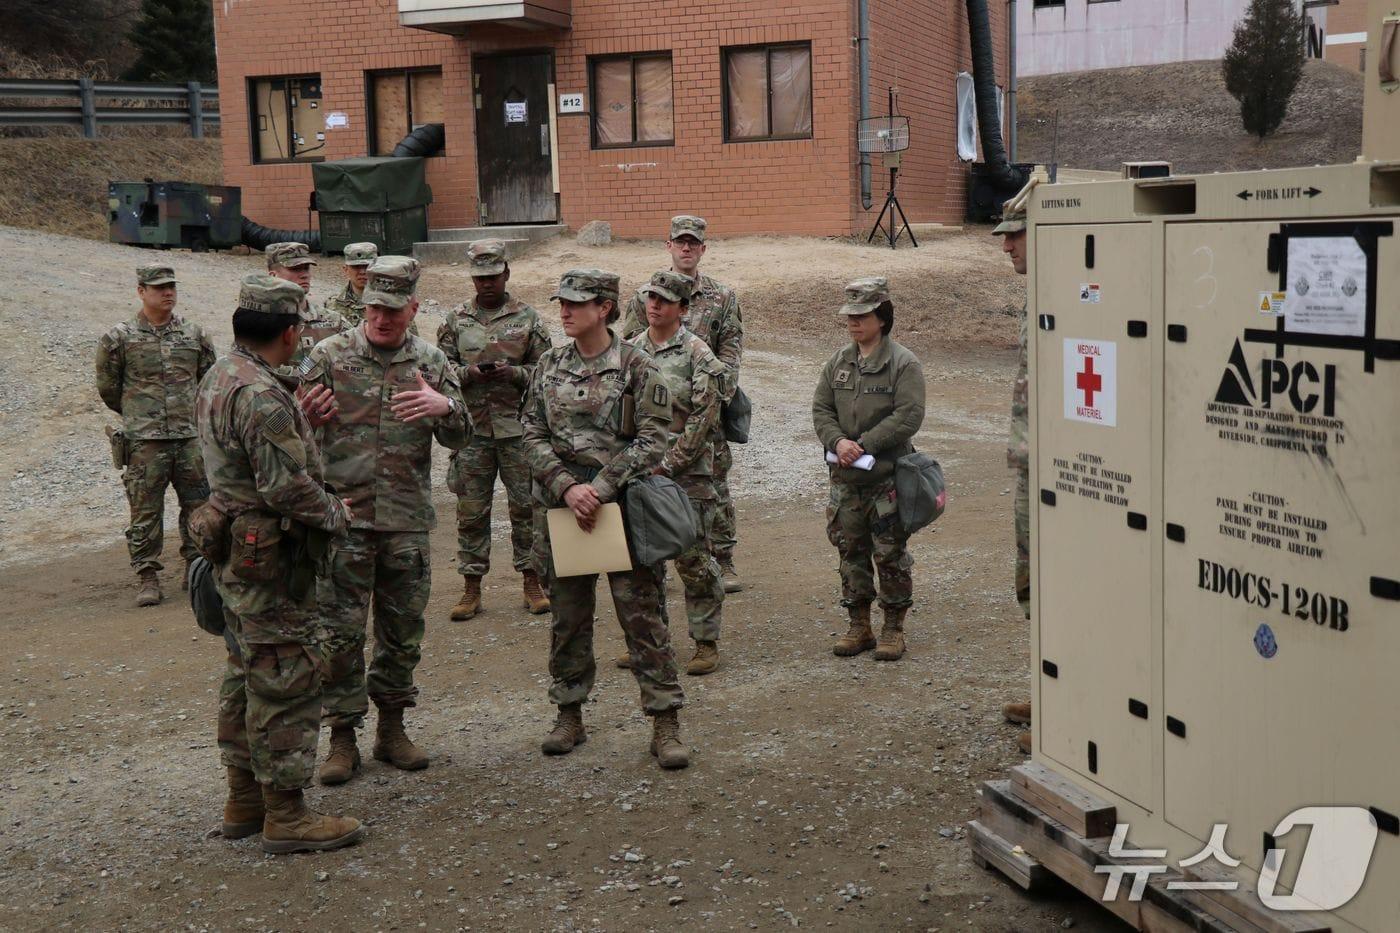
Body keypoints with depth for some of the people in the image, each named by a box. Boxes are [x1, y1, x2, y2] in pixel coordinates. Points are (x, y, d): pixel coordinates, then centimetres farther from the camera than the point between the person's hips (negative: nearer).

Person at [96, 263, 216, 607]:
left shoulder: (194, 334, 8)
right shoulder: (119, 338, -1)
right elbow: (108, 388, 8)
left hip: (191, 437, 3)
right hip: (144, 442, -3)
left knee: (198, 506, 7)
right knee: (145, 512, 1)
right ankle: (148, 577, 9)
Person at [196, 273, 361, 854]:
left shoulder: (218, 377, 10)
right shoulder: (261, 396, -22)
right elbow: (288, 486, -25)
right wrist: (335, 513, -9)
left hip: (235, 550, 11)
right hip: (270, 559, -11)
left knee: (248, 674, 18)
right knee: (285, 680, -4)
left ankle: (245, 799, 28)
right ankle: (286, 815, 3)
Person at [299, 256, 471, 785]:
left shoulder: (432, 363, 5)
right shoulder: (329, 356, -1)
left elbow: (460, 440, 3)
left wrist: (445, 408, -18)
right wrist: (307, 415, -21)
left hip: (408, 522, 2)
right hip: (344, 517, -2)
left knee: (403, 632, 11)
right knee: (341, 632, 1)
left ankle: (392, 727, 26)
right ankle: (343, 738, 13)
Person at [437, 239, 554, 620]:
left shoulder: (527, 318, 4)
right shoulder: (456, 320, 8)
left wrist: (514, 373, -14)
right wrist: (469, 373, -11)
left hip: (517, 426, -1)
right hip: (472, 428, 1)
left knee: (525, 504, 3)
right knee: (471, 510, 4)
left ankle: (531, 581, 15)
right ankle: (471, 586, 13)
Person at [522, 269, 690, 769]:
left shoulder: (636, 367, -4)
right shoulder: (549, 366, 8)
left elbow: (651, 440, -9)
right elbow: (533, 435, 5)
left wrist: (601, 488, -16)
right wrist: (567, 486, -11)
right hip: (560, 504, 4)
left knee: (641, 612, -3)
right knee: (567, 615, 12)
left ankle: (665, 722, 4)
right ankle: (570, 716, 25)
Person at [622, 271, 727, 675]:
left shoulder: (698, 356, -7)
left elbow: (703, 419, -11)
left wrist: (666, 465, -14)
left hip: (687, 474, -5)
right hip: (639, 471, 5)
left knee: (693, 559, -1)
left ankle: (706, 642, 10)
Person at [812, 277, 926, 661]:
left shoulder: (904, 363, -8)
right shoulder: (838, 362, 9)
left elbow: (909, 416, -16)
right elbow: (821, 409, 7)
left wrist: (865, 444, -19)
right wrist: (838, 441, -12)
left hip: (888, 475, -5)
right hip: (845, 477, 5)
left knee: (890, 553, 1)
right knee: (850, 551, 11)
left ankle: (893, 629, 14)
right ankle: (859, 626, 23)